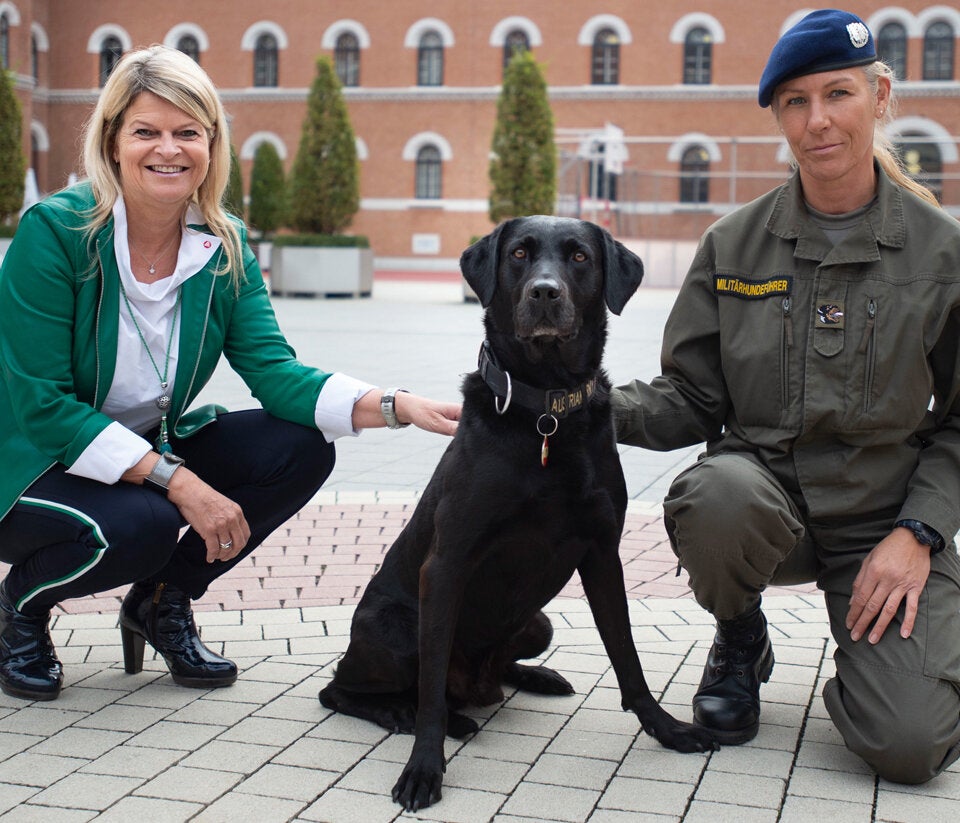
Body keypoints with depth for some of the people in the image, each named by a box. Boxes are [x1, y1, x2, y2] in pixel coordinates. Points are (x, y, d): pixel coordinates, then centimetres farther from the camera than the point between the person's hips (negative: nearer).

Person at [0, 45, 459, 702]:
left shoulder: (226, 247, -5)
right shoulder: (54, 231, -21)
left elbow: (273, 369, -14)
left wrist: (396, 406, -30)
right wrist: (176, 482, -30)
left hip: (154, 450, 5)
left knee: (302, 448, -14)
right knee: (139, 524, -35)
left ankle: (162, 600, 6)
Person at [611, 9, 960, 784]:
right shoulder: (733, 244, 1)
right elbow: (692, 398, 0)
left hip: (887, 514, -1)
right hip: (766, 493, 1)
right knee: (716, 495, -36)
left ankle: (865, 650, 20)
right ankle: (741, 642, 0)